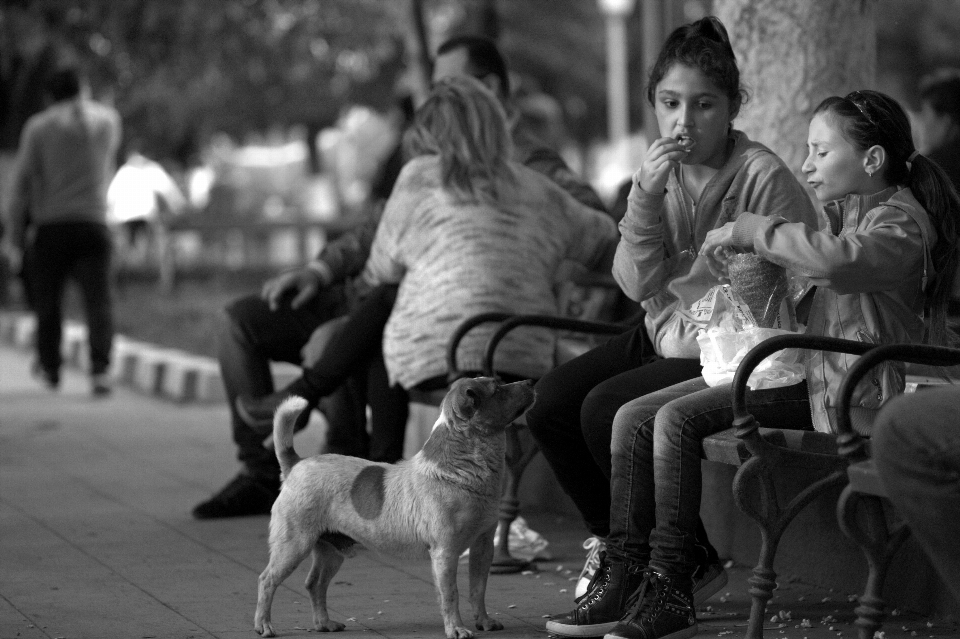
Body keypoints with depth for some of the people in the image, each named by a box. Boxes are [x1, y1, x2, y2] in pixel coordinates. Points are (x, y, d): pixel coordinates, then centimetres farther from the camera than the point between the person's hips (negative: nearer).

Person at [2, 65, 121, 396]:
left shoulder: (39, 126, -2)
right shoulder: (108, 118, 6)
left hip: (51, 224, -1)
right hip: (94, 223, 1)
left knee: (48, 300, 14)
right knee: (98, 301, -5)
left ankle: (50, 368, 27)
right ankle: (100, 368, -21)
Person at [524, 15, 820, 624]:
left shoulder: (764, 177, -16)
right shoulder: (663, 169, 3)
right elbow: (638, 283, -2)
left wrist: (693, 336, -13)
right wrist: (645, 197, -17)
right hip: (666, 335, 7)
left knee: (607, 411, -24)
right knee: (550, 404, -6)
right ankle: (618, 544, 13)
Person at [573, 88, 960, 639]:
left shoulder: (900, 222, -11)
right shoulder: (845, 209, 18)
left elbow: (836, 260, -35)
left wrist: (751, 229, -22)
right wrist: (735, 244, 11)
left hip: (843, 392, -10)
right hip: (800, 366, 10)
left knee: (678, 420, -24)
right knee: (634, 418, -3)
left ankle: (671, 595, -19)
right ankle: (627, 574, -7)